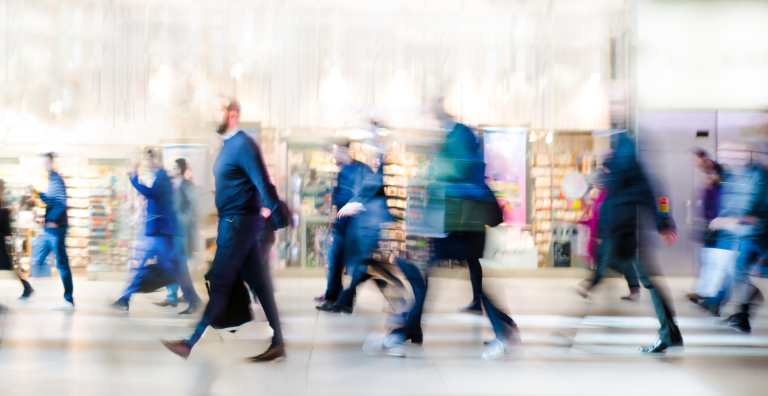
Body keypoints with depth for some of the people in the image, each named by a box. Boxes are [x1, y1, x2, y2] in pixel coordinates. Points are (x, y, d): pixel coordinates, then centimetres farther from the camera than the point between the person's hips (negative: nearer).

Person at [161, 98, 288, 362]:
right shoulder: (229, 145, 15)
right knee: (259, 284, 9)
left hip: (238, 224, -10)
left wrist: (282, 220, -19)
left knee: (219, 284, -3)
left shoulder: (243, 144, -15)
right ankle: (277, 344, 14)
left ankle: (191, 344, 4)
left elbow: (264, 184, -18)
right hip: (233, 222, 10)